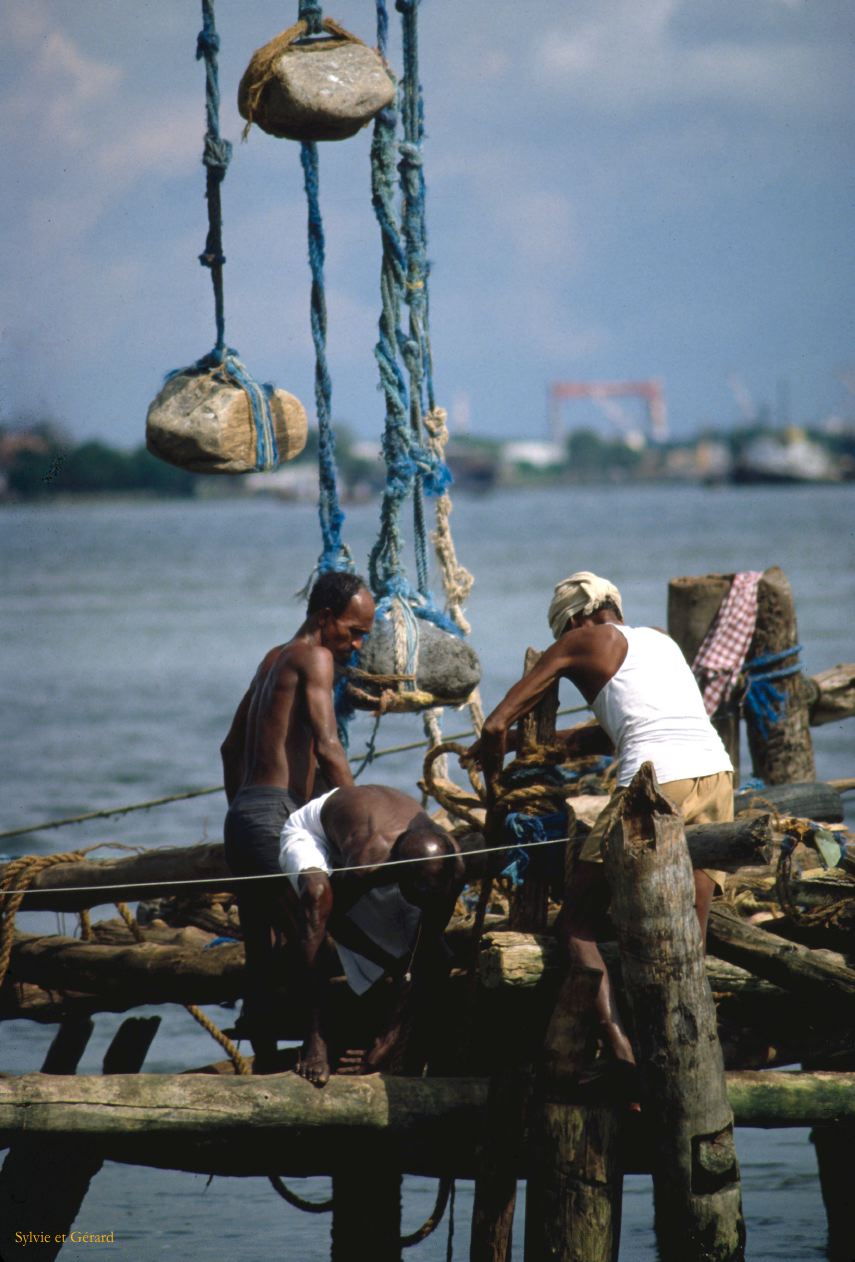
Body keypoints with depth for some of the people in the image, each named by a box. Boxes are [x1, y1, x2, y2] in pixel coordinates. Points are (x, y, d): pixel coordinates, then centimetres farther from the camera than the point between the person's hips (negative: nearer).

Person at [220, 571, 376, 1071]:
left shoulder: (275, 659, 23)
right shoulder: (314, 658, -6)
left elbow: (232, 748, 32)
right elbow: (328, 749, -18)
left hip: (244, 817, 10)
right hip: (277, 818, -10)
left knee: (264, 959, 10)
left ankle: (265, 1067, 11)